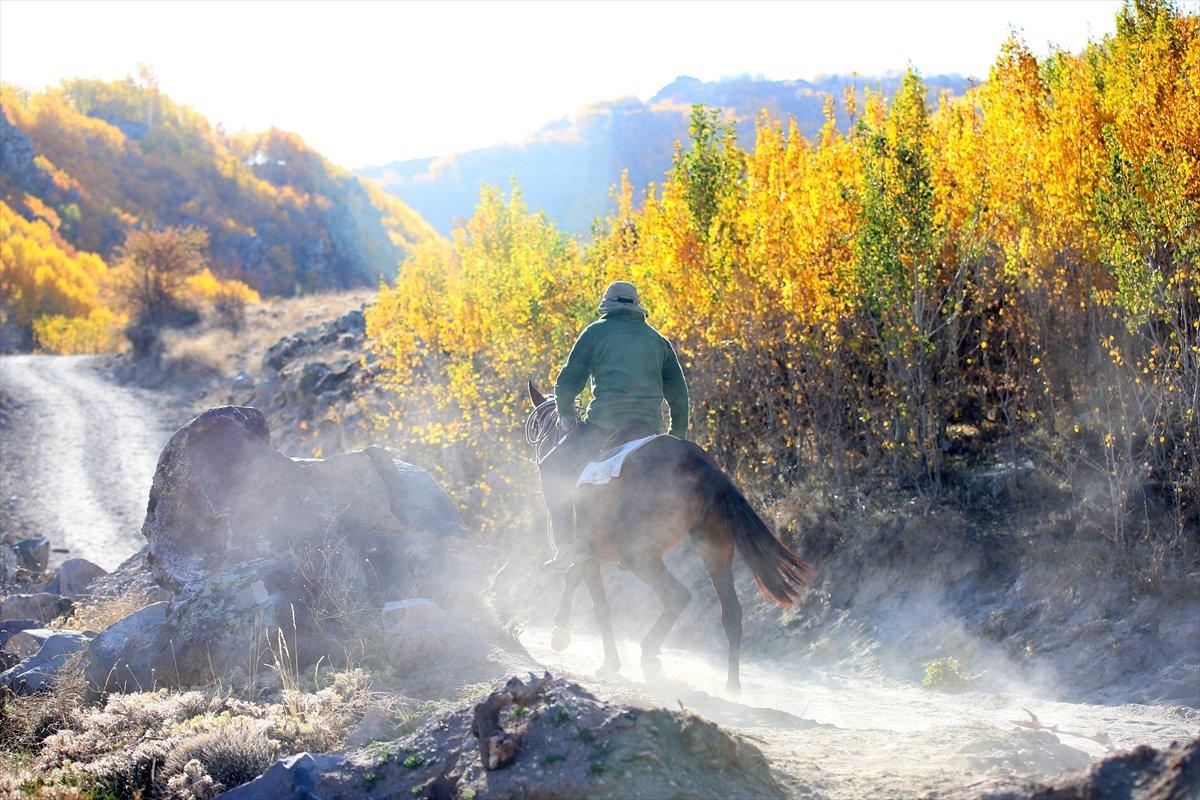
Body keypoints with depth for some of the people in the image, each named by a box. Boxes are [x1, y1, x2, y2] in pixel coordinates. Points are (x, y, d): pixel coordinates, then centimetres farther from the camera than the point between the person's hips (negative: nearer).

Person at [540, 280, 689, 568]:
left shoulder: (596, 332, 7)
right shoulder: (658, 340, 20)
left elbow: (567, 383, 3)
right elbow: (679, 394, 18)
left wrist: (565, 415, 21)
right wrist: (678, 437, 26)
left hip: (605, 423, -4)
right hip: (650, 430, 4)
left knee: (553, 469, 11)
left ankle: (566, 546, 1)